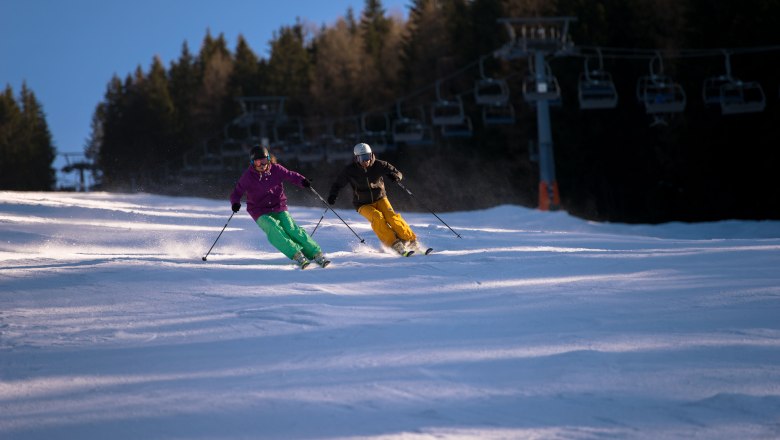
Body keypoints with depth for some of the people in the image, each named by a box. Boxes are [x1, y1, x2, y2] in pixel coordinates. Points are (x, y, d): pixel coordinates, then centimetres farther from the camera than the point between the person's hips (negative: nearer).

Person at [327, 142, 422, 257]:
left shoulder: (379, 165, -9)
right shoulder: (350, 170, -10)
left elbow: (398, 173, 0)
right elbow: (338, 184, 2)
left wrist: (396, 176, -24)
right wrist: (332, 195, -18)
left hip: (380, 199, 1)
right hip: (363, 204, -1)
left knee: (392, 217, -26)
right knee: (377, 217, -30)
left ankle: (411, 241, -19)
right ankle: (395, 244, -34)